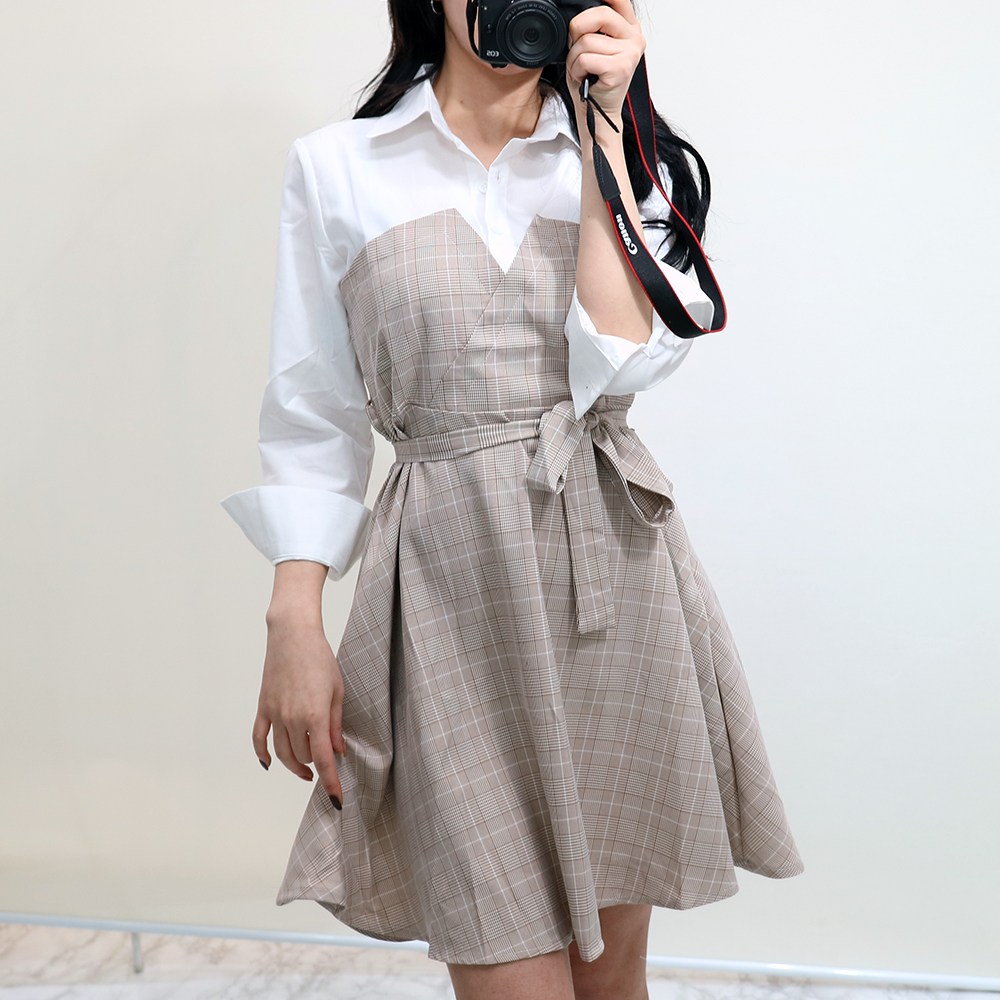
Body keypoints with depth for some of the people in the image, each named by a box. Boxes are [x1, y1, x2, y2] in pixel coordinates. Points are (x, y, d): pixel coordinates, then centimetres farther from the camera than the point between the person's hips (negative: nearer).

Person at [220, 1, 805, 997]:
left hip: (612, 569, 2)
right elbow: (311, 418, 5)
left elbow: (625, 361, -8)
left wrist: (601, 132, -5)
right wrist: (294, 625, -3)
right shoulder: (332, 167, 7)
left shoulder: (625, 161, 12)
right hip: (455, 586, -2)